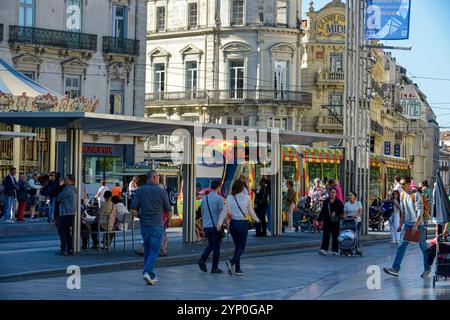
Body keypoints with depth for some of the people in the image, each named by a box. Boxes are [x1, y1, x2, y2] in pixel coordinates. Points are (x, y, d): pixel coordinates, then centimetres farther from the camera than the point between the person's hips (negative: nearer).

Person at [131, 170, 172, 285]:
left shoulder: (140, 191, 1)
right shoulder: (161, 192, -7)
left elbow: (133, 209, -4)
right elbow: (168, 211, -1)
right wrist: (168, 220, 19)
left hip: (144, 225, 4)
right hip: (157, 226, -4)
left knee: (147, 250, 15)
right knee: (154, 251, 0)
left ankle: (151, 276, 18)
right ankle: (147, 272, -19)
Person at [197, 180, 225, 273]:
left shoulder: (204, 198, 8)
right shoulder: (219, 198, -11)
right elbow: (222, 212, -12)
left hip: (206, 226, 6)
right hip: (216, 225, -6)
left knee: (211, 244, 20)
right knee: (216, 246, 4)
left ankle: (202, 259, -1)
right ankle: (214, 267, 7)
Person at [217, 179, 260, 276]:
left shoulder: (229, 198, -1)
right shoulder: (246, 198, -8)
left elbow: (224, 211, -5)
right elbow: (251, 211, 1)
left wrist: (219, 223, -6)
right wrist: (256, 219, 17)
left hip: (233, 223, 4)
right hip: (243, 223, -4)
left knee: (237, 246, 16)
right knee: (241, 247, 3)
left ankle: (237, 269, 15)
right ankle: (231, 262, -22)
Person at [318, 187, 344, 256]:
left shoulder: (338, 202, 3)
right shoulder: (325, 202, 13)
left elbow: (342, 211, -1)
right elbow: (322, 211, 15)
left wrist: (335, 213, -17)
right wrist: (320, 219, 10)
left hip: (335, 222, -2)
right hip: (327, 221, 2)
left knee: (335, 236, 3)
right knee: (325, 235, -9)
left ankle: (335, 250, 14)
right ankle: (324, 249, -14)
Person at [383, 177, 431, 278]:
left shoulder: (416, 195, -14)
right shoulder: (402, 195, 8)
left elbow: (420, 211, -17)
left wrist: (415, 226, -22)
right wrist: (401, 224, 14)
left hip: (418, 224, -6)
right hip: (407, 224, 6)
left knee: (423, 247, 5)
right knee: (402, 246, -3)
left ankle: (427, 269, 17)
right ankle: (396, 268, -8)